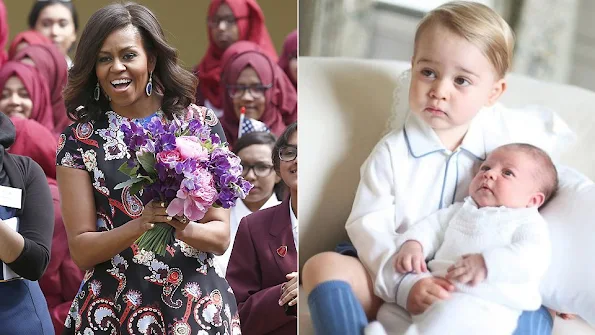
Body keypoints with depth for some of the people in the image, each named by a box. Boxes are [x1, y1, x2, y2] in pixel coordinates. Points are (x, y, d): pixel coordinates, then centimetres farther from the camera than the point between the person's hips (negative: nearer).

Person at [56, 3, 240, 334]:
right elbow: (81, 250, -6)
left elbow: (221, 236, -2)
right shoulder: (79, 138, -3)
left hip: (198, 305, 1)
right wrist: (140, 225, -22)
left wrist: (184, 229, -22)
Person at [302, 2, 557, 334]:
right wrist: (404, 284, -26)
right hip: (391, 284, -1)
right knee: (324, 266, -24)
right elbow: (369, 226, -10)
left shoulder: (500, 147, 2)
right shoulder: (393, 152, -2)